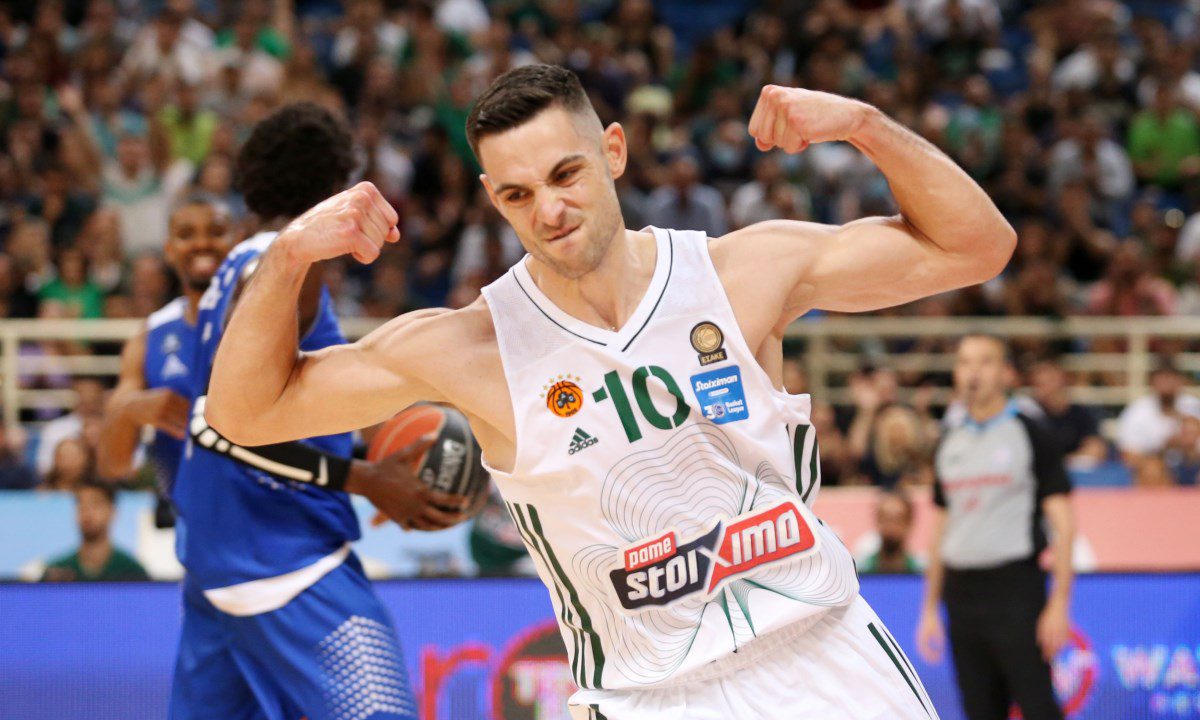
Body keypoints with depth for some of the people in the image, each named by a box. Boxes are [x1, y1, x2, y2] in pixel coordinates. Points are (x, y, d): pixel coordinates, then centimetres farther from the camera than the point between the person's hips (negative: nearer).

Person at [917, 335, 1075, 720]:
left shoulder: (1033, 435, -2)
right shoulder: (950, 443, 14)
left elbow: (1062, 524, -5)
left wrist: (1059, 604, -14)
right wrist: (930, 609, 14)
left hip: (1016, 588, -5)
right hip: (962, 595, 5)